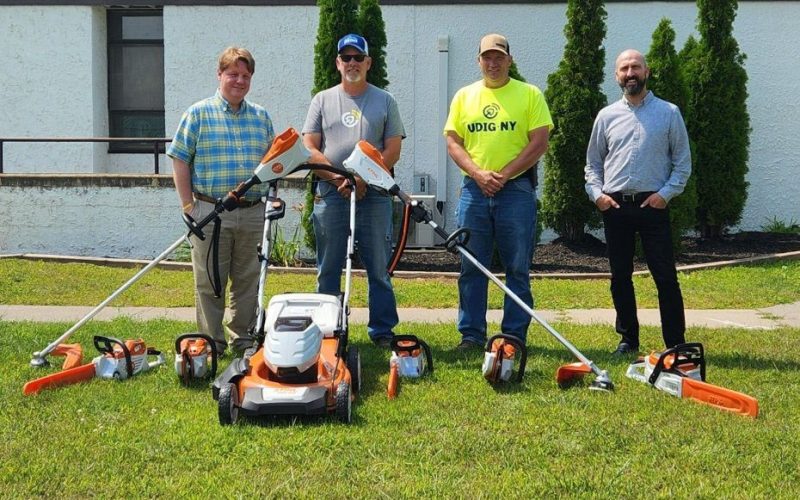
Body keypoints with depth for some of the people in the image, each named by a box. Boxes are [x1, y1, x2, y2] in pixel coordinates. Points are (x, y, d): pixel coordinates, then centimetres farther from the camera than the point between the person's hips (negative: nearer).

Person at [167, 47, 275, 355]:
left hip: (253, 212, 4)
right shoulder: (199, 114, -1)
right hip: (211, 212, -4)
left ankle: (244, 338, 22)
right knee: (210, 281, 2)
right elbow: (180, 160, -2)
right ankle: (212, 343, 12)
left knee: (248, 281, 10)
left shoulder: (261, 116, 11)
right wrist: (188, 205, -7)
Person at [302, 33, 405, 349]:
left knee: (378, 268, 2)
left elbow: (393, 151, 2)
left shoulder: (384, 101, 9)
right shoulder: (322, 100, 11)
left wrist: (364, 180, -12)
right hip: (329, 195, 1)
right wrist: (337, 178, -10)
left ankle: (382, 330, 10)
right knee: (328, 269, 5)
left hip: (374, 196, -1)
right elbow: (309, 148, 4)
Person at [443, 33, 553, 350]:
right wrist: (478, 173, -10)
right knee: (471, 267, 4)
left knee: (518, 269, 2)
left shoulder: (529, 95, 3)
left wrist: (503, 175, -12)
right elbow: (453, 142, 7)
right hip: (474, 190, 3)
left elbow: (539, 142, -5)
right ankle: (471, 334, 11)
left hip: (516, 190, -2)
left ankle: (515, 335, 9)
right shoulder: (464, 96, 11)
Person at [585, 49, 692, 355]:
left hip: (653, 205, -3)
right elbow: (593, 162, 16)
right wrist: (596, 192, 0)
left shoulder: (669, 113, 3)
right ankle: (628, 339, 20)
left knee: (665, 277, -4)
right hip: (614, 206, 3)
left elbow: (683, 161, 5)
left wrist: (666, 193, -8)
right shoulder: (607, 116, 10)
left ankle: (676, 344, 1)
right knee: (620, 277, 9)